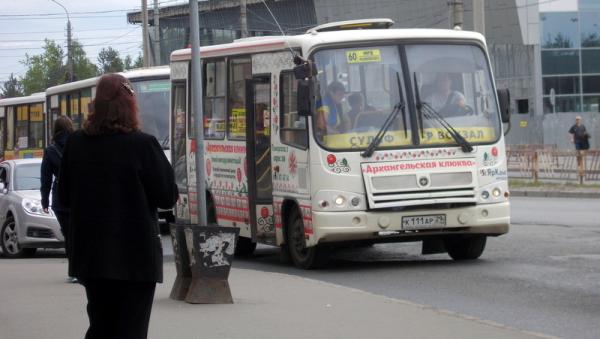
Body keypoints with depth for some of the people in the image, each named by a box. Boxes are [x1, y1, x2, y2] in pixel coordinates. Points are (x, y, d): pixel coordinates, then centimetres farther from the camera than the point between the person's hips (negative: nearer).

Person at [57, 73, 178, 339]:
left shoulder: (76, 143, -1)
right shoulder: (143, 145, -14)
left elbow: (64, 197, 7)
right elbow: (168, 197, -8)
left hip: (90, 254, 4)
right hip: (135, 256, -4)